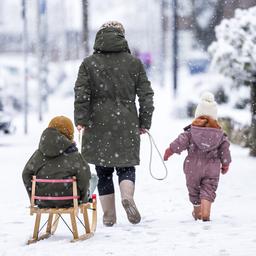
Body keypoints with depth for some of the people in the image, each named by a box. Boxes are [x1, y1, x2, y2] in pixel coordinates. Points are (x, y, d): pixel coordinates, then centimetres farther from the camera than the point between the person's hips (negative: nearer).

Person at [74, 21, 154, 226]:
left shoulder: (89, 63, 1)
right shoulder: (134, 63, 4)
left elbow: (81, 94, -7)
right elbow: (146, 94, 3)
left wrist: (81, 120, -6)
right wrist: (145, 122, 9)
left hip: (98, 125, 0)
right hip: (127, 125, 0)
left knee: (103, 172, 8)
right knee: (126, 166, 9)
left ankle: (109, 215, 8)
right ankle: (127, 196, -20)